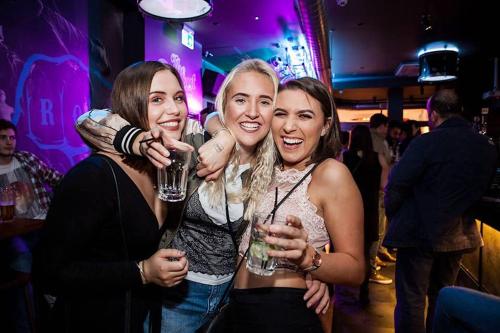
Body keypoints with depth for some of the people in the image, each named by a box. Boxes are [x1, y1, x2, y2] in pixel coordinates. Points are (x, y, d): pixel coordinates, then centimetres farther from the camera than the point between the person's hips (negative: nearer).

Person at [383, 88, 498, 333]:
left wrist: (393, 216, -2)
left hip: (420, 232, -6)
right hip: (459, 235, 6)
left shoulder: (426, 142, -18)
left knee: (411, 299, 6)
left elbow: (396, 185, -19)